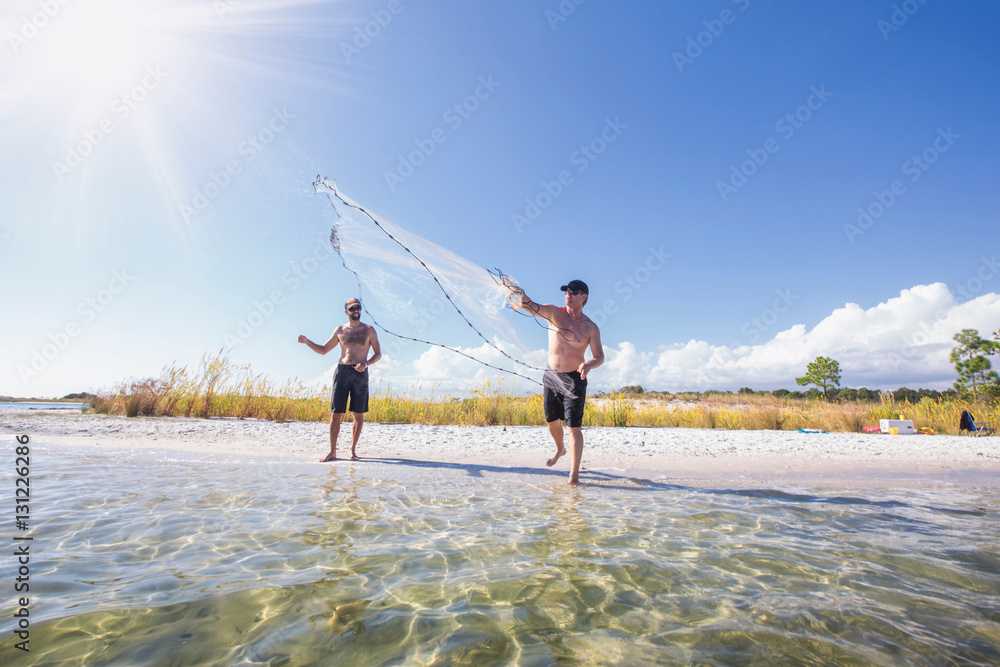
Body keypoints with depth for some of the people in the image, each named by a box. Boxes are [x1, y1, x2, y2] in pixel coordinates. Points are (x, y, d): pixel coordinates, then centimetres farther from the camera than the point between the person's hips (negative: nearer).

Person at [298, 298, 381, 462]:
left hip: (360, 374, -1)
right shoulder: (340, 330, 11)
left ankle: (353, 449, 16)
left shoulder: (369, 330, 6)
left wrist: (366, 364, -10)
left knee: (359, 415, 2)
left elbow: (378, 354, 7)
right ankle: (332, 452, 5)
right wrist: (306, 341, 3)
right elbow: (323, 350, 18)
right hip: (342, 371, 1)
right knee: (336, 414, -3)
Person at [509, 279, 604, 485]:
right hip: (551, 377, 3)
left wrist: (589, 364, -28)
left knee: (574, 427, -8)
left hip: (574, 380, -3)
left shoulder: (590, 327, -4)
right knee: (552, 421, 18)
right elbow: (530, 306, -18)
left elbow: (599, 356, -4)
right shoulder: (554, 313, -2)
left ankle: (574, 475, 0)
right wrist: (518, 294, -40)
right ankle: (560, 449, 48)